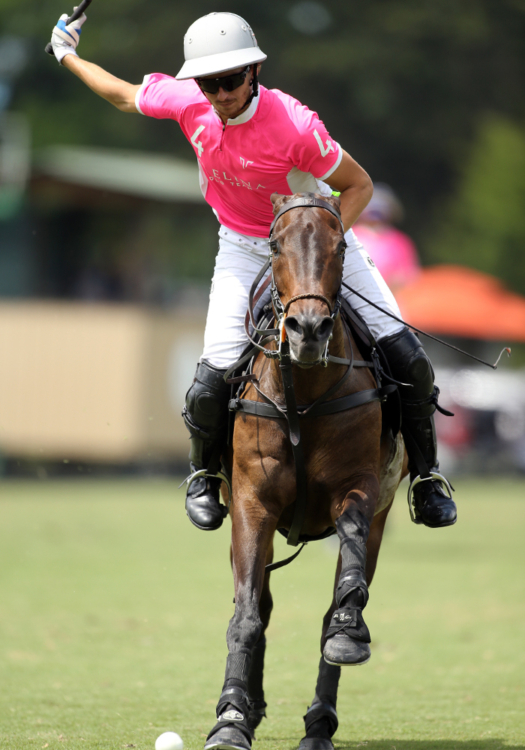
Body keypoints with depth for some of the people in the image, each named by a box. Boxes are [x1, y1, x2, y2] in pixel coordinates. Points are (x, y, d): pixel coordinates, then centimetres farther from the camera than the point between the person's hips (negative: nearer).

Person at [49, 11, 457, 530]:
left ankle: (425, 475, 14)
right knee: (213, 381, -12)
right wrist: (68, 58, 12)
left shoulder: (294, 125, -32)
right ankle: (203, 473, 20)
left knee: (407, 359, -9)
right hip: (243, 249, 2)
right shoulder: (187, 101, -19)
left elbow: (359, 185, -19)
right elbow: (126, 97, 3)